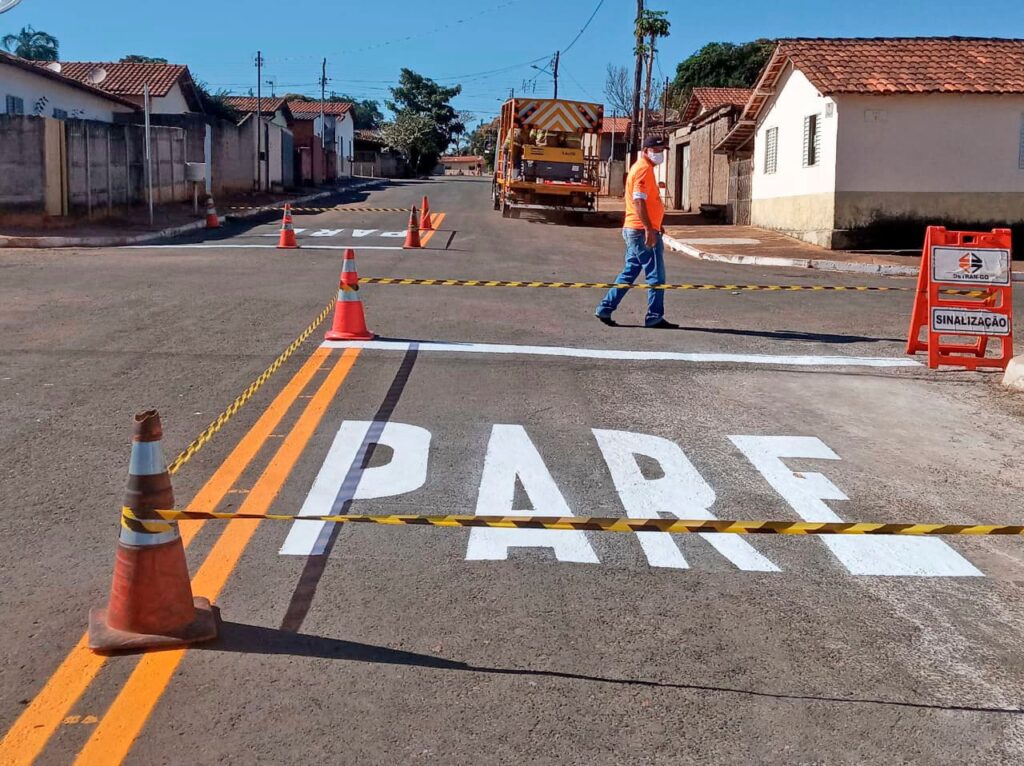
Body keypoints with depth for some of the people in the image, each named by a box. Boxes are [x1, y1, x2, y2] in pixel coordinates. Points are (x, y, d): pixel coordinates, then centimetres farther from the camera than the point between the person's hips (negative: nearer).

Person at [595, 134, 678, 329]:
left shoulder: (642, 168, 20)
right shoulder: (644, 169, -12)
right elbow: (639, 201, -21)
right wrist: (649, 229, -26)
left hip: (634, 230, 10)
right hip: (643, 230, -10)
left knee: (629, 272, 14)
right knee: (656, 275, -5)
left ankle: (605, 309, 14)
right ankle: (655, 317, -1)